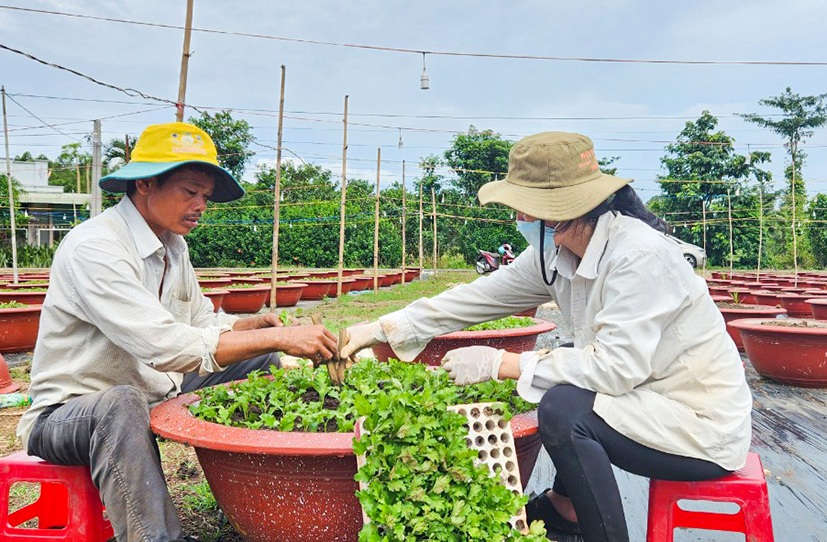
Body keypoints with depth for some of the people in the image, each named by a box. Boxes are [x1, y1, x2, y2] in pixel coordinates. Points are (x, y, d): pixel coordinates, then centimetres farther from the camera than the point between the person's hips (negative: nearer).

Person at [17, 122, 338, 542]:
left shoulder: (173, 246, 4)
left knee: (263, 360, 5)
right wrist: (279, 337, -34)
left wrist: (257, 325, -10)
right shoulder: (93, 248, -24)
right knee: (123, 403, -41)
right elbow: (166, 347, -35)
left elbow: (205, 324, 11)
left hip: (152, 395, 9)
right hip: (69, 412, -8)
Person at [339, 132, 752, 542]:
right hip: (648, 393, 9)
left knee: (563, 409, -25)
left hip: (703, 423, -9)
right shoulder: (556, 253, -2)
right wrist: (381, 329, 0)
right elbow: (481, 296, 1)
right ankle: (564, 506, 31)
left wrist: (499, 363, -25)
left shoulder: (639, 255, -27)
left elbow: (616, 367, -31)